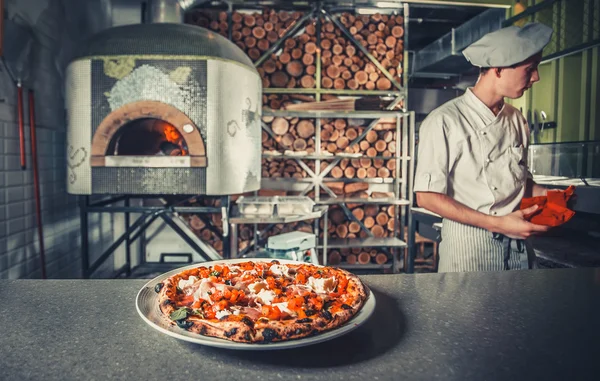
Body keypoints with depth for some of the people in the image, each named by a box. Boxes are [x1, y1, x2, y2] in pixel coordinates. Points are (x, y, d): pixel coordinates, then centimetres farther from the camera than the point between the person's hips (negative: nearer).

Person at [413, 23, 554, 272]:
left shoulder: (516, 120, 7)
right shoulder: (445, 122, -14)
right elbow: (427, 197, -16)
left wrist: (546, 195, -3)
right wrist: (497, 224, -19)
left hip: (518, 247, 6)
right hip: (468, 247, -6)